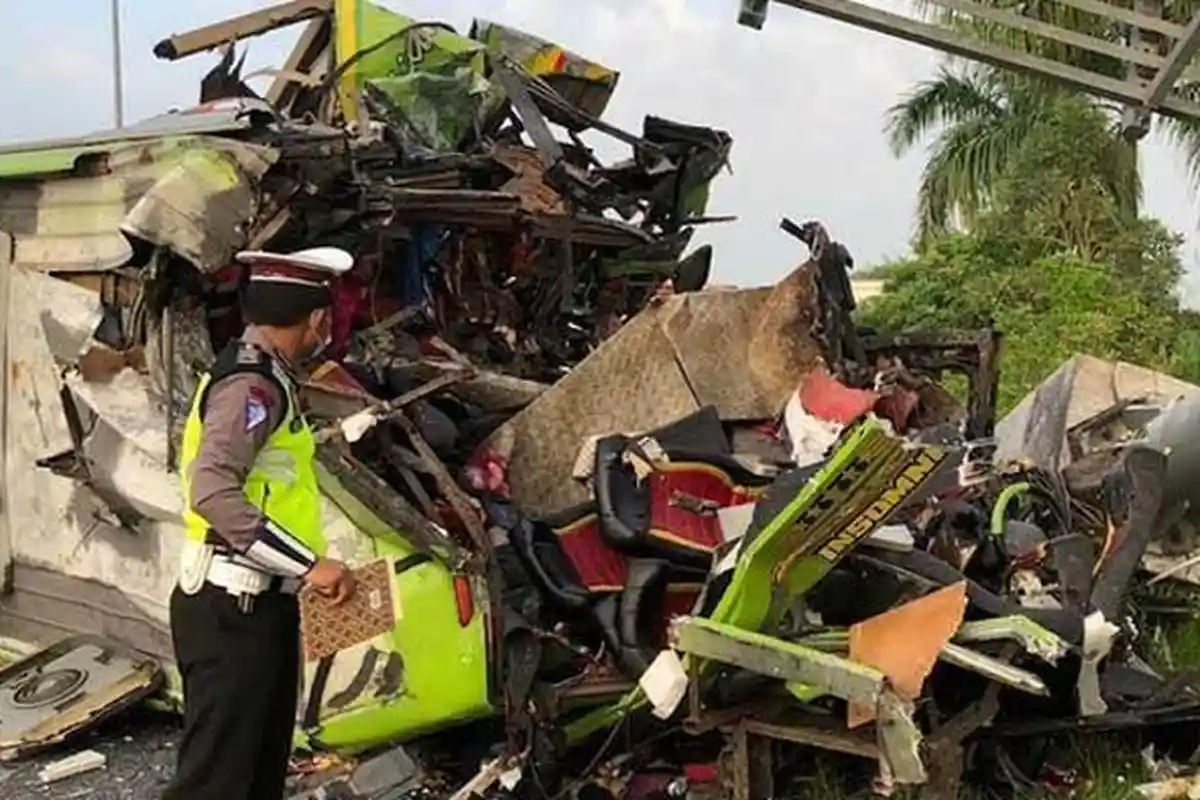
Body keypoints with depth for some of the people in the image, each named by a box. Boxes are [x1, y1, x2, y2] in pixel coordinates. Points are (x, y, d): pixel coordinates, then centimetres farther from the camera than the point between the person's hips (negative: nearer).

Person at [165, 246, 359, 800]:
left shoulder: (259, 374, 13)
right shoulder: (252, 383, -17)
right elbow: (214, 492, -28)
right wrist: (308, 563, -29)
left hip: (256, 606, 10)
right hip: (232, 611, -10)